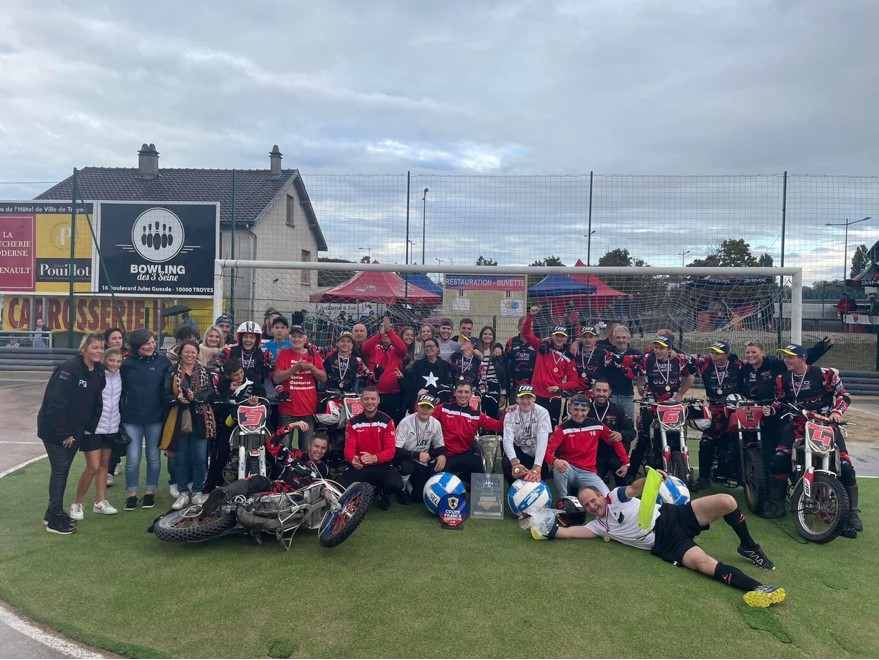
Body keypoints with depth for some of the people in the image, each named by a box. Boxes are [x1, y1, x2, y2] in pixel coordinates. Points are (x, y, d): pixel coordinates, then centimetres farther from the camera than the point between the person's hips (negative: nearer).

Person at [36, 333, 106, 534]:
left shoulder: (98, 372, 2)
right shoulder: (70, 369, -21)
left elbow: (96, 403, 8)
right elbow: (56, 403, -24)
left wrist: (87, 428, 2)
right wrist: (65, 433, -19)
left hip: (74, 431, 7)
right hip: (54, 430, -7)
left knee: (63, 470, 14)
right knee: (59, 470, -3)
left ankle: (53, 513, 27)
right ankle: (55, 520, 7)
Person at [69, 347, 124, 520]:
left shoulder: (119, 376, 4)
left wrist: (119, 422, 14)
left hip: (111, 428, 6)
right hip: (93, 428, -6)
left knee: (104, 465, 12)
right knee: (93, 467, -6)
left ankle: (100, 502, 21)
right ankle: (77, 504, 9)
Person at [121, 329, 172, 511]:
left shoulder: (163, 362, 0)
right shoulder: (127, 363, 2)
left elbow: (167, 389, 1)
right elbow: (120, 391, 7)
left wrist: (166, 414, -5)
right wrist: (120, 415, 4)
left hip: (155, 418, 0)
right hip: (132, 419, 0)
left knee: (153, 456, 10)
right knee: (132, 458, 0)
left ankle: (150, 492, 23)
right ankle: (131, 494, 15)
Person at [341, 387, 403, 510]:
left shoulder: (387, 421, -3)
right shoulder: (353, 422, 3)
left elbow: (391, 450, -10)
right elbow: (349, 448, -3)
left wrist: (374, 458, -31)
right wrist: (353, 459, -29)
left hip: (382, 465, -1)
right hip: (359, 466, 2)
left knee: (396, 485, -31)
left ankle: (383, 494, 9)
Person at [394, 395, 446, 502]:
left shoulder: (436, 424, -7)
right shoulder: (406, 422, -22)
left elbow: (440, 445, 6)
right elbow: (396, 450, -23)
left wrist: (442, 455, -17)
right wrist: (417, 455, -32)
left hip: (423, 463, 4)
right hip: (406, 460, -4)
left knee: (420, 495, -4)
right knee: (407, 466, -37)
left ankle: (411, 483, 31)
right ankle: (401, 489, -5)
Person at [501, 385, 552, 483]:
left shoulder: (542, 412, -17)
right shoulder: (511, 414, -12)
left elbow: (542, 440, -29)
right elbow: (507, 439, -26)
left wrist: (537, 467, -43)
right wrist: (515, 462, -46)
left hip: (537, 453, 0)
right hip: (519, 452, 1)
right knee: (507, 464, -27)